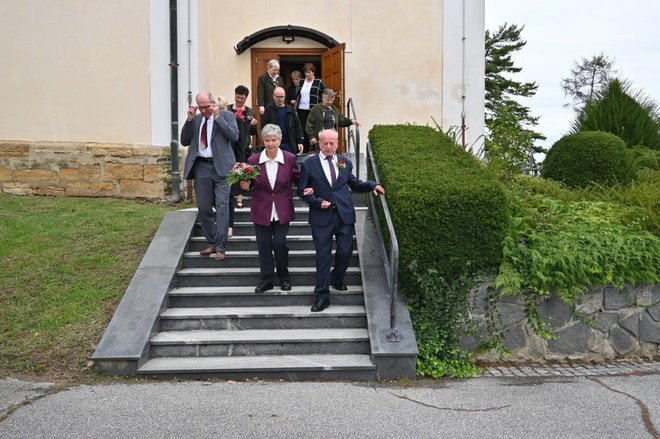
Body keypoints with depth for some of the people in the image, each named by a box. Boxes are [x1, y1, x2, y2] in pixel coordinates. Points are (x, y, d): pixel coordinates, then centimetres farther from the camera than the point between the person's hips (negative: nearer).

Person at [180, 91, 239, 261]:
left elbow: (234, 136, -13)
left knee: (222, 206, -8)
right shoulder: (196, 119, 13)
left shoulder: (226, 115, 1)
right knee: (204, 207, 9)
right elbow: (184, 141, 9)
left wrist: (217, 117, -15)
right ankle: (211, 243, 21)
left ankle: (220, 248, -6)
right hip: (201, 167, 5)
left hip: (221, 166, -5)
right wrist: (190, 119, -1)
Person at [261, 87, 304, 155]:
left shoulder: (290, 109, 9)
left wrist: (300, 141, 2)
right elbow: (264, 125, -3)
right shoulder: (269, 109, 2)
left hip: (289, 144, 2)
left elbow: (297, 125, 8)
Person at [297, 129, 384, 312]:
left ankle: (337, 279, 33)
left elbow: (354, 184, 19)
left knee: (345, 251, 2)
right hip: (322, 216, -2)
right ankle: (322, 295, 9)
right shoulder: (309, 164, 1)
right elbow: (302, 191, 3)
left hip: (344, 214, 2)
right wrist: (317, 202, -11)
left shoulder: (345, 162, 10)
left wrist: (372, 185, 3)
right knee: (323, 255, 1)